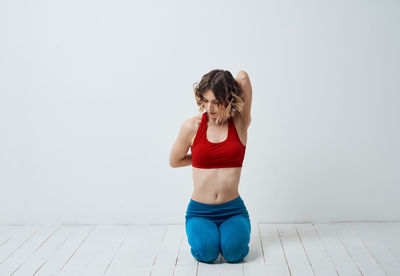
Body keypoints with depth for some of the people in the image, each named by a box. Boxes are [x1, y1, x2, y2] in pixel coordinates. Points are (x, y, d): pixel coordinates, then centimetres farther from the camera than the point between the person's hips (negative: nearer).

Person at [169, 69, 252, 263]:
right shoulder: (192, 126, -4)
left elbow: (243, 76, -12)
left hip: (233, 210, 0)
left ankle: (226, 232, 9)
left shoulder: (240, 123, -3)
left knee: (234, 251, -26)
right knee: (206, 252, -26)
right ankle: (202, 232, 9)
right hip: (199, 211, 0)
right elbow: (174, 161, 10)